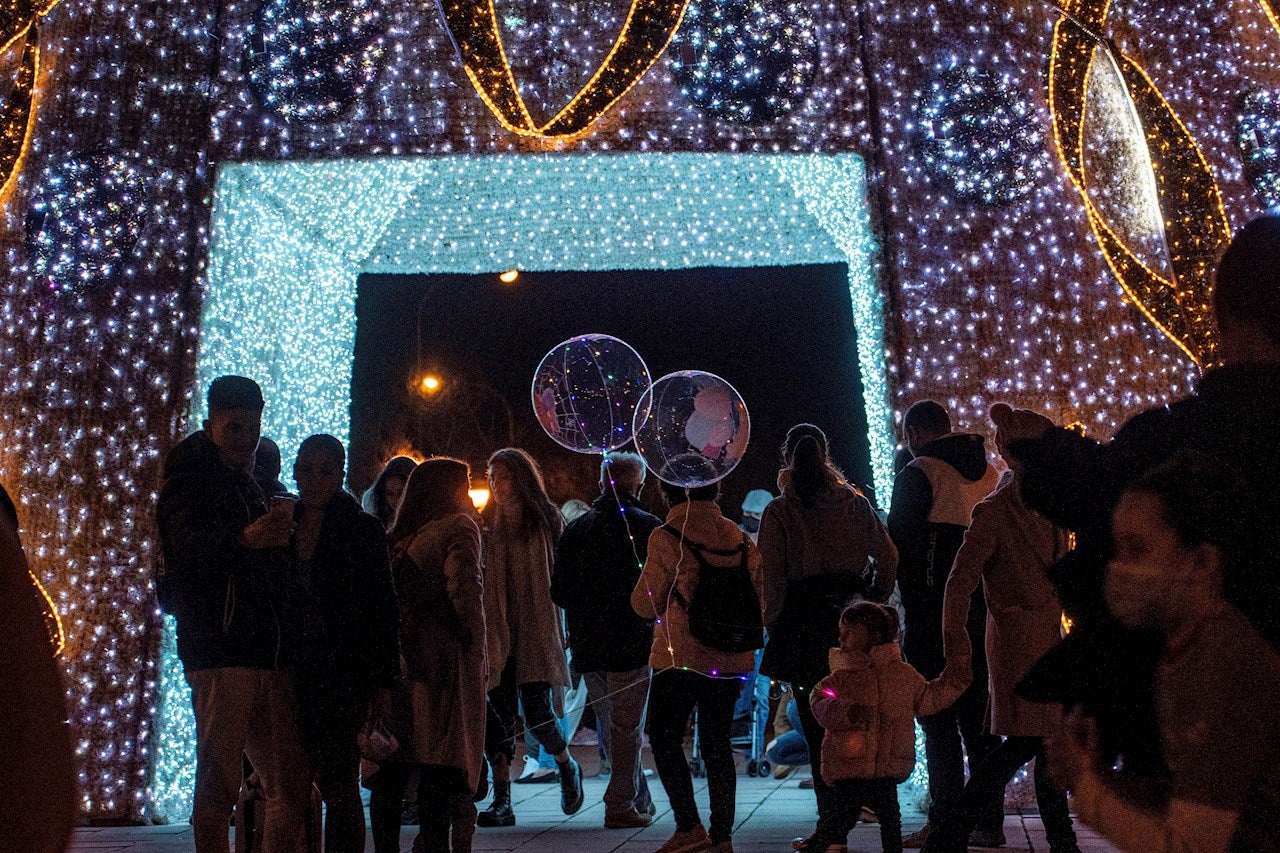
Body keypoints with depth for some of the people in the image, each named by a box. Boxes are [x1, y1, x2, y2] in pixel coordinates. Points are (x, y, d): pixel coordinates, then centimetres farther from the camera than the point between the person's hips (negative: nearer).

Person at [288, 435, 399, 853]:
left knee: (338, 785, -3)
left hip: (343, 671, -4)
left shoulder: (363, 528, 0)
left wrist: (383, 680, -7)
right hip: (294, 670, 4)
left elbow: (383, 608, -1)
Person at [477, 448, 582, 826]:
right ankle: (501, 801, 6)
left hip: (536, 631, -3)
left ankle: (567, 766, 24)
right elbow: (476, 579, 10)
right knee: (498, 714, -1)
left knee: (537, 711, -6)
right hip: (497, 633, 3)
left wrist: (560, 628, -5)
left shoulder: (546, 520, 4)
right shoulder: (487, 523, 11)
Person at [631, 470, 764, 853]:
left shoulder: (666, 538, -10)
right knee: (717, 743, 12)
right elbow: (760, 593, 7)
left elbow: (647, 603, -6)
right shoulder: (738, 536, 4)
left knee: (664, 737, 8)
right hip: (731, 659, 5)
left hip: (682, 656, -5)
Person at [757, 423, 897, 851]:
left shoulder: (778, 511, -3)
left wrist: (773, 625, 2)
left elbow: (773, 578, -7)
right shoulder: (854, 502, 8)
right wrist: (873, 604, 14)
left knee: (817, 725, 1)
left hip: (805, 621, -4)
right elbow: (888, 556, 7)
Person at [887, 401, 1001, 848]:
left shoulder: (919, 473, -8)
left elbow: (900, 543, -10)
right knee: (978, 715, 11)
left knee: (938, 719, -2)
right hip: (982, 609, 7)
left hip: (934, 610, -6)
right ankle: (989, 822, 15)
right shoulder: (990, 473, 13)